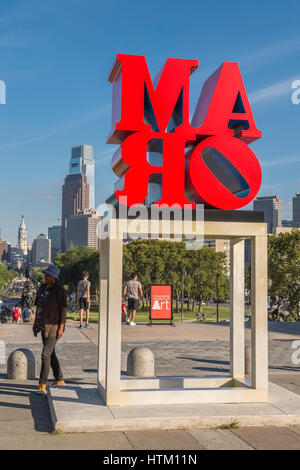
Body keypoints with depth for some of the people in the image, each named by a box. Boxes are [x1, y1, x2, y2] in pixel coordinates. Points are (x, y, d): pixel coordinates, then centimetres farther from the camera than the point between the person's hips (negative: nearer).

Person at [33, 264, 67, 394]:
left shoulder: (60, 290, -14)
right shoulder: (42, 288, 9)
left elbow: (63, 309, -15)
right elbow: (39, 306, 15)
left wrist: (61, 328, -19)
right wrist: (35, 323, 15)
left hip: (54, 326, -8)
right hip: (43, 325, 8)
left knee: (46, 354, -12)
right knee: (50, 353, 15)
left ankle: (42, 384, -6)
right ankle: (60, 379, 29)